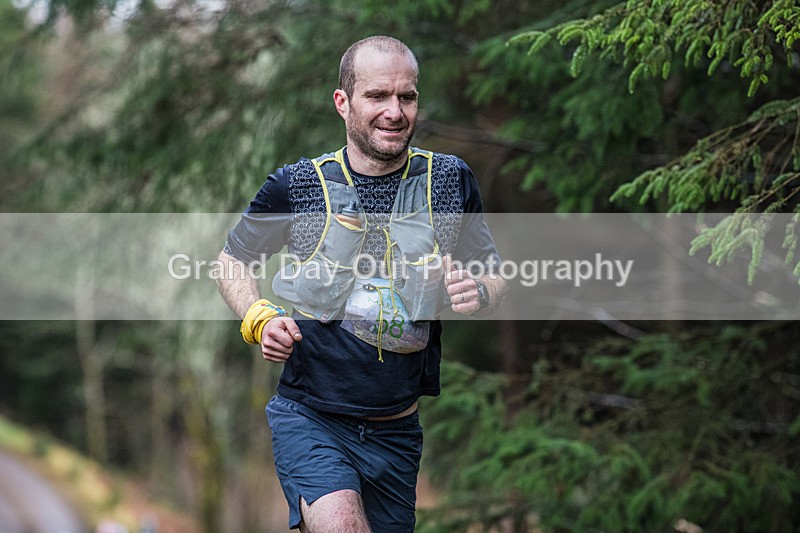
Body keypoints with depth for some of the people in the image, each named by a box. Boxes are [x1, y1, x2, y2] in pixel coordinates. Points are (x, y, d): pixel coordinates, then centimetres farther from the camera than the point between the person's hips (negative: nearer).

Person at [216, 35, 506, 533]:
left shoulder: (450, 180, 1)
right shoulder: (298, 185, -4)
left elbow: (495, 278, 10)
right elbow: (234, 259, 11)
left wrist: (478, 293, -13)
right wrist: (260, 319, -7)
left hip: (397, 431, 3)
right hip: (309, 417, -3)